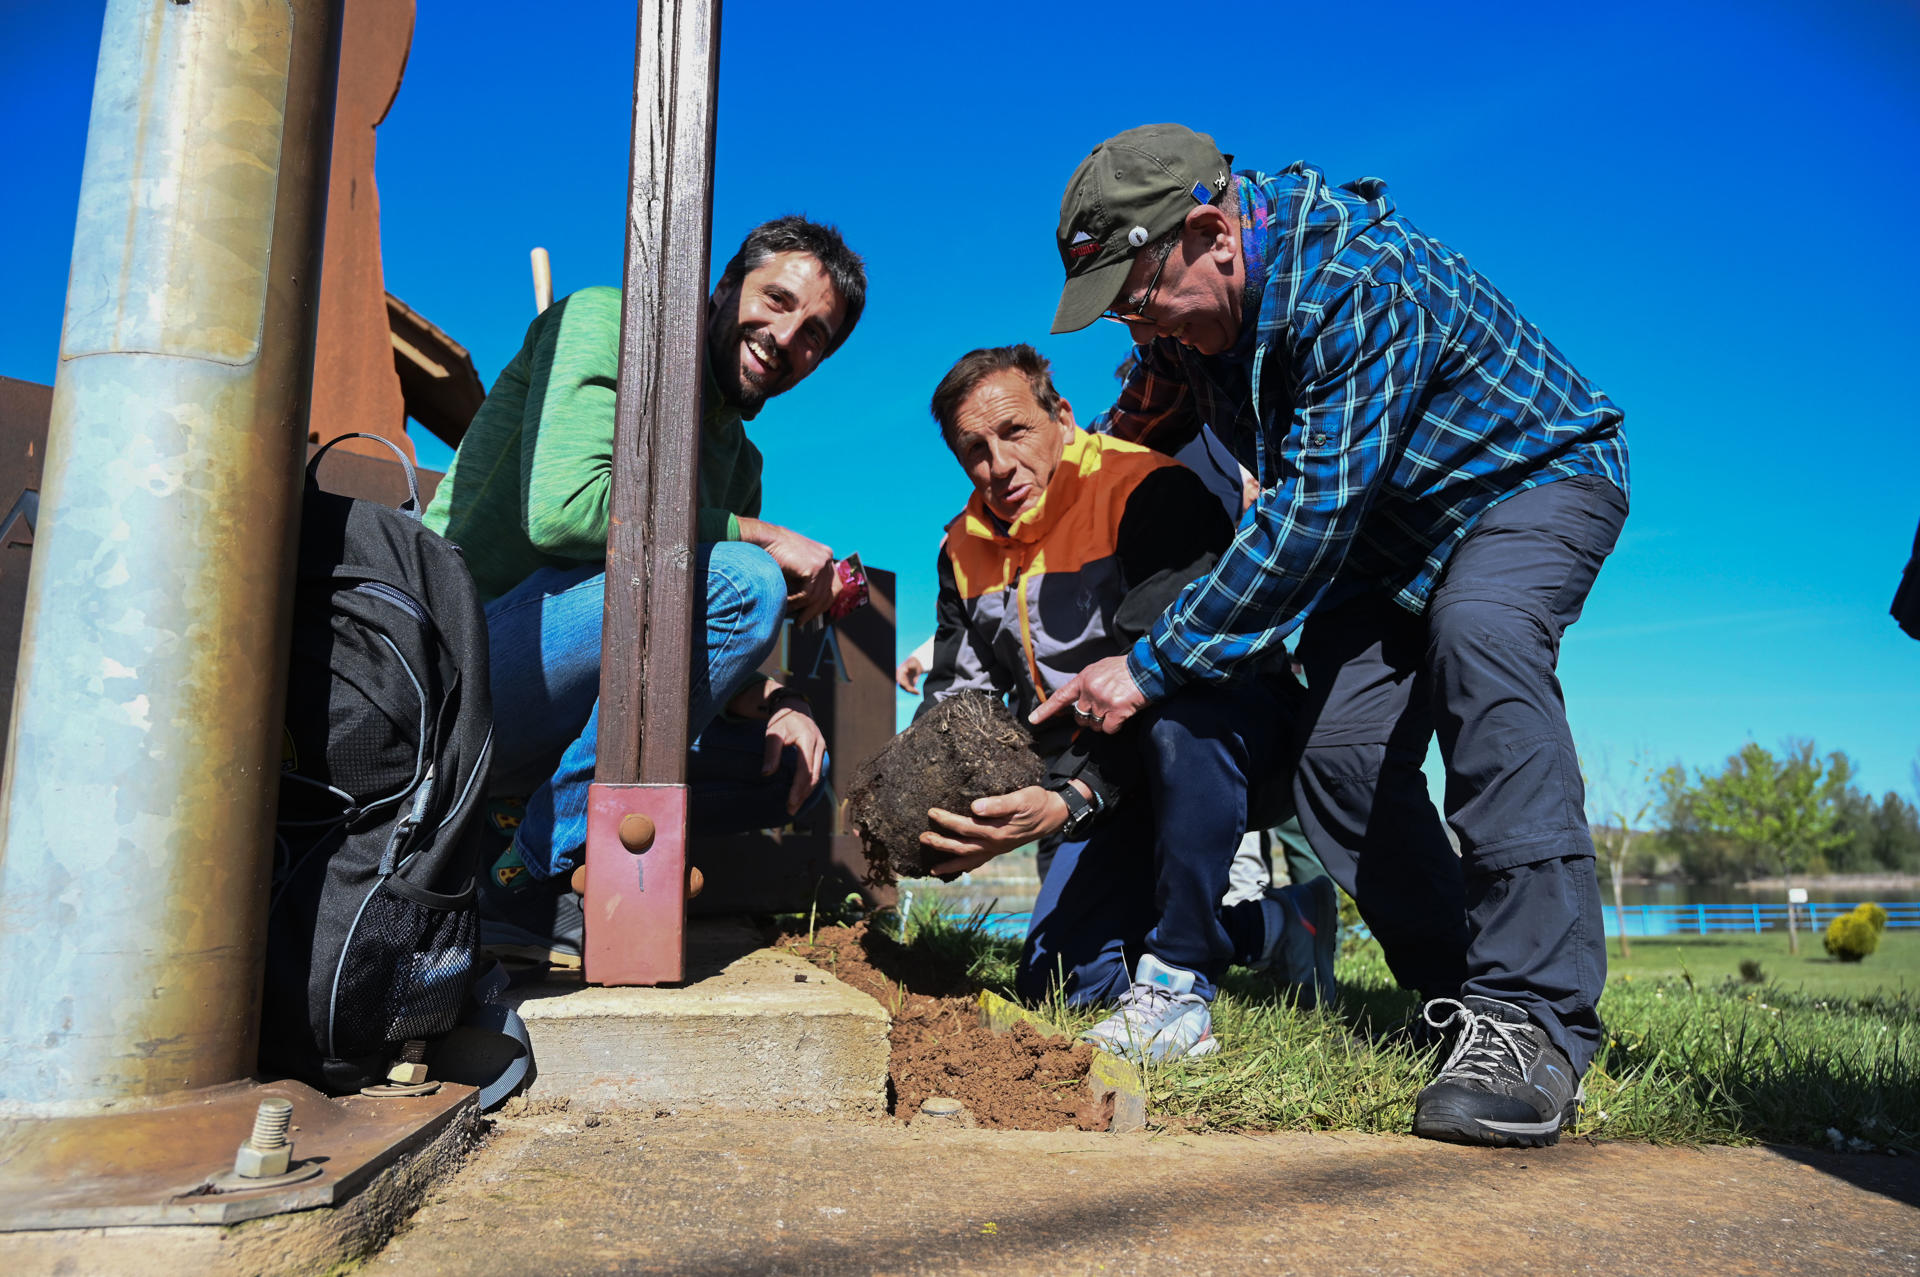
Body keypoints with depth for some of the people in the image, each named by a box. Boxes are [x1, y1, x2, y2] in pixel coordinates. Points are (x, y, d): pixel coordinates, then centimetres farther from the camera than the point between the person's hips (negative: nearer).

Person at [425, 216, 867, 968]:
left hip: (552, 724, 8)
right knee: (740, 581, -26)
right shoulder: (607, 323, -5)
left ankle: (527, 826, -3)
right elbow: (562, 509, -23)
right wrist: (763, 538, -15)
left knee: (794, 763, 5)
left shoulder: (739, 459, 17)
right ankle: (532, 879, -19)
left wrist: (772, 702, -5)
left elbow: (702, 656, 17)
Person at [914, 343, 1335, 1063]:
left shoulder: (1151, 491, -21)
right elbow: (957, 695, 6)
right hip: (1111, 785, 7)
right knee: (1055, 978, -1)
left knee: (1179, 715, -42)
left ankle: (1178, 983, -29)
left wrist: (1068, 802, -43)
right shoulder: (967, 548, 3)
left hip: (1232, 732, -7)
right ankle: (1279, 926, 15)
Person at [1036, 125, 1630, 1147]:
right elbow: (1128, 454, 5)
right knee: (1340, 749, -12)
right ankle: (1464, 1000, 1)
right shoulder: (1187, 306, -7)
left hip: (1533, 478, -7)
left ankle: (1537, 1015, -36)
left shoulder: (1359, 283, -33)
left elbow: (1314, 507, -38)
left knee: (1479, 634, -38)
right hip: (1387, 527, 7)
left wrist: (1154, 663, -35)